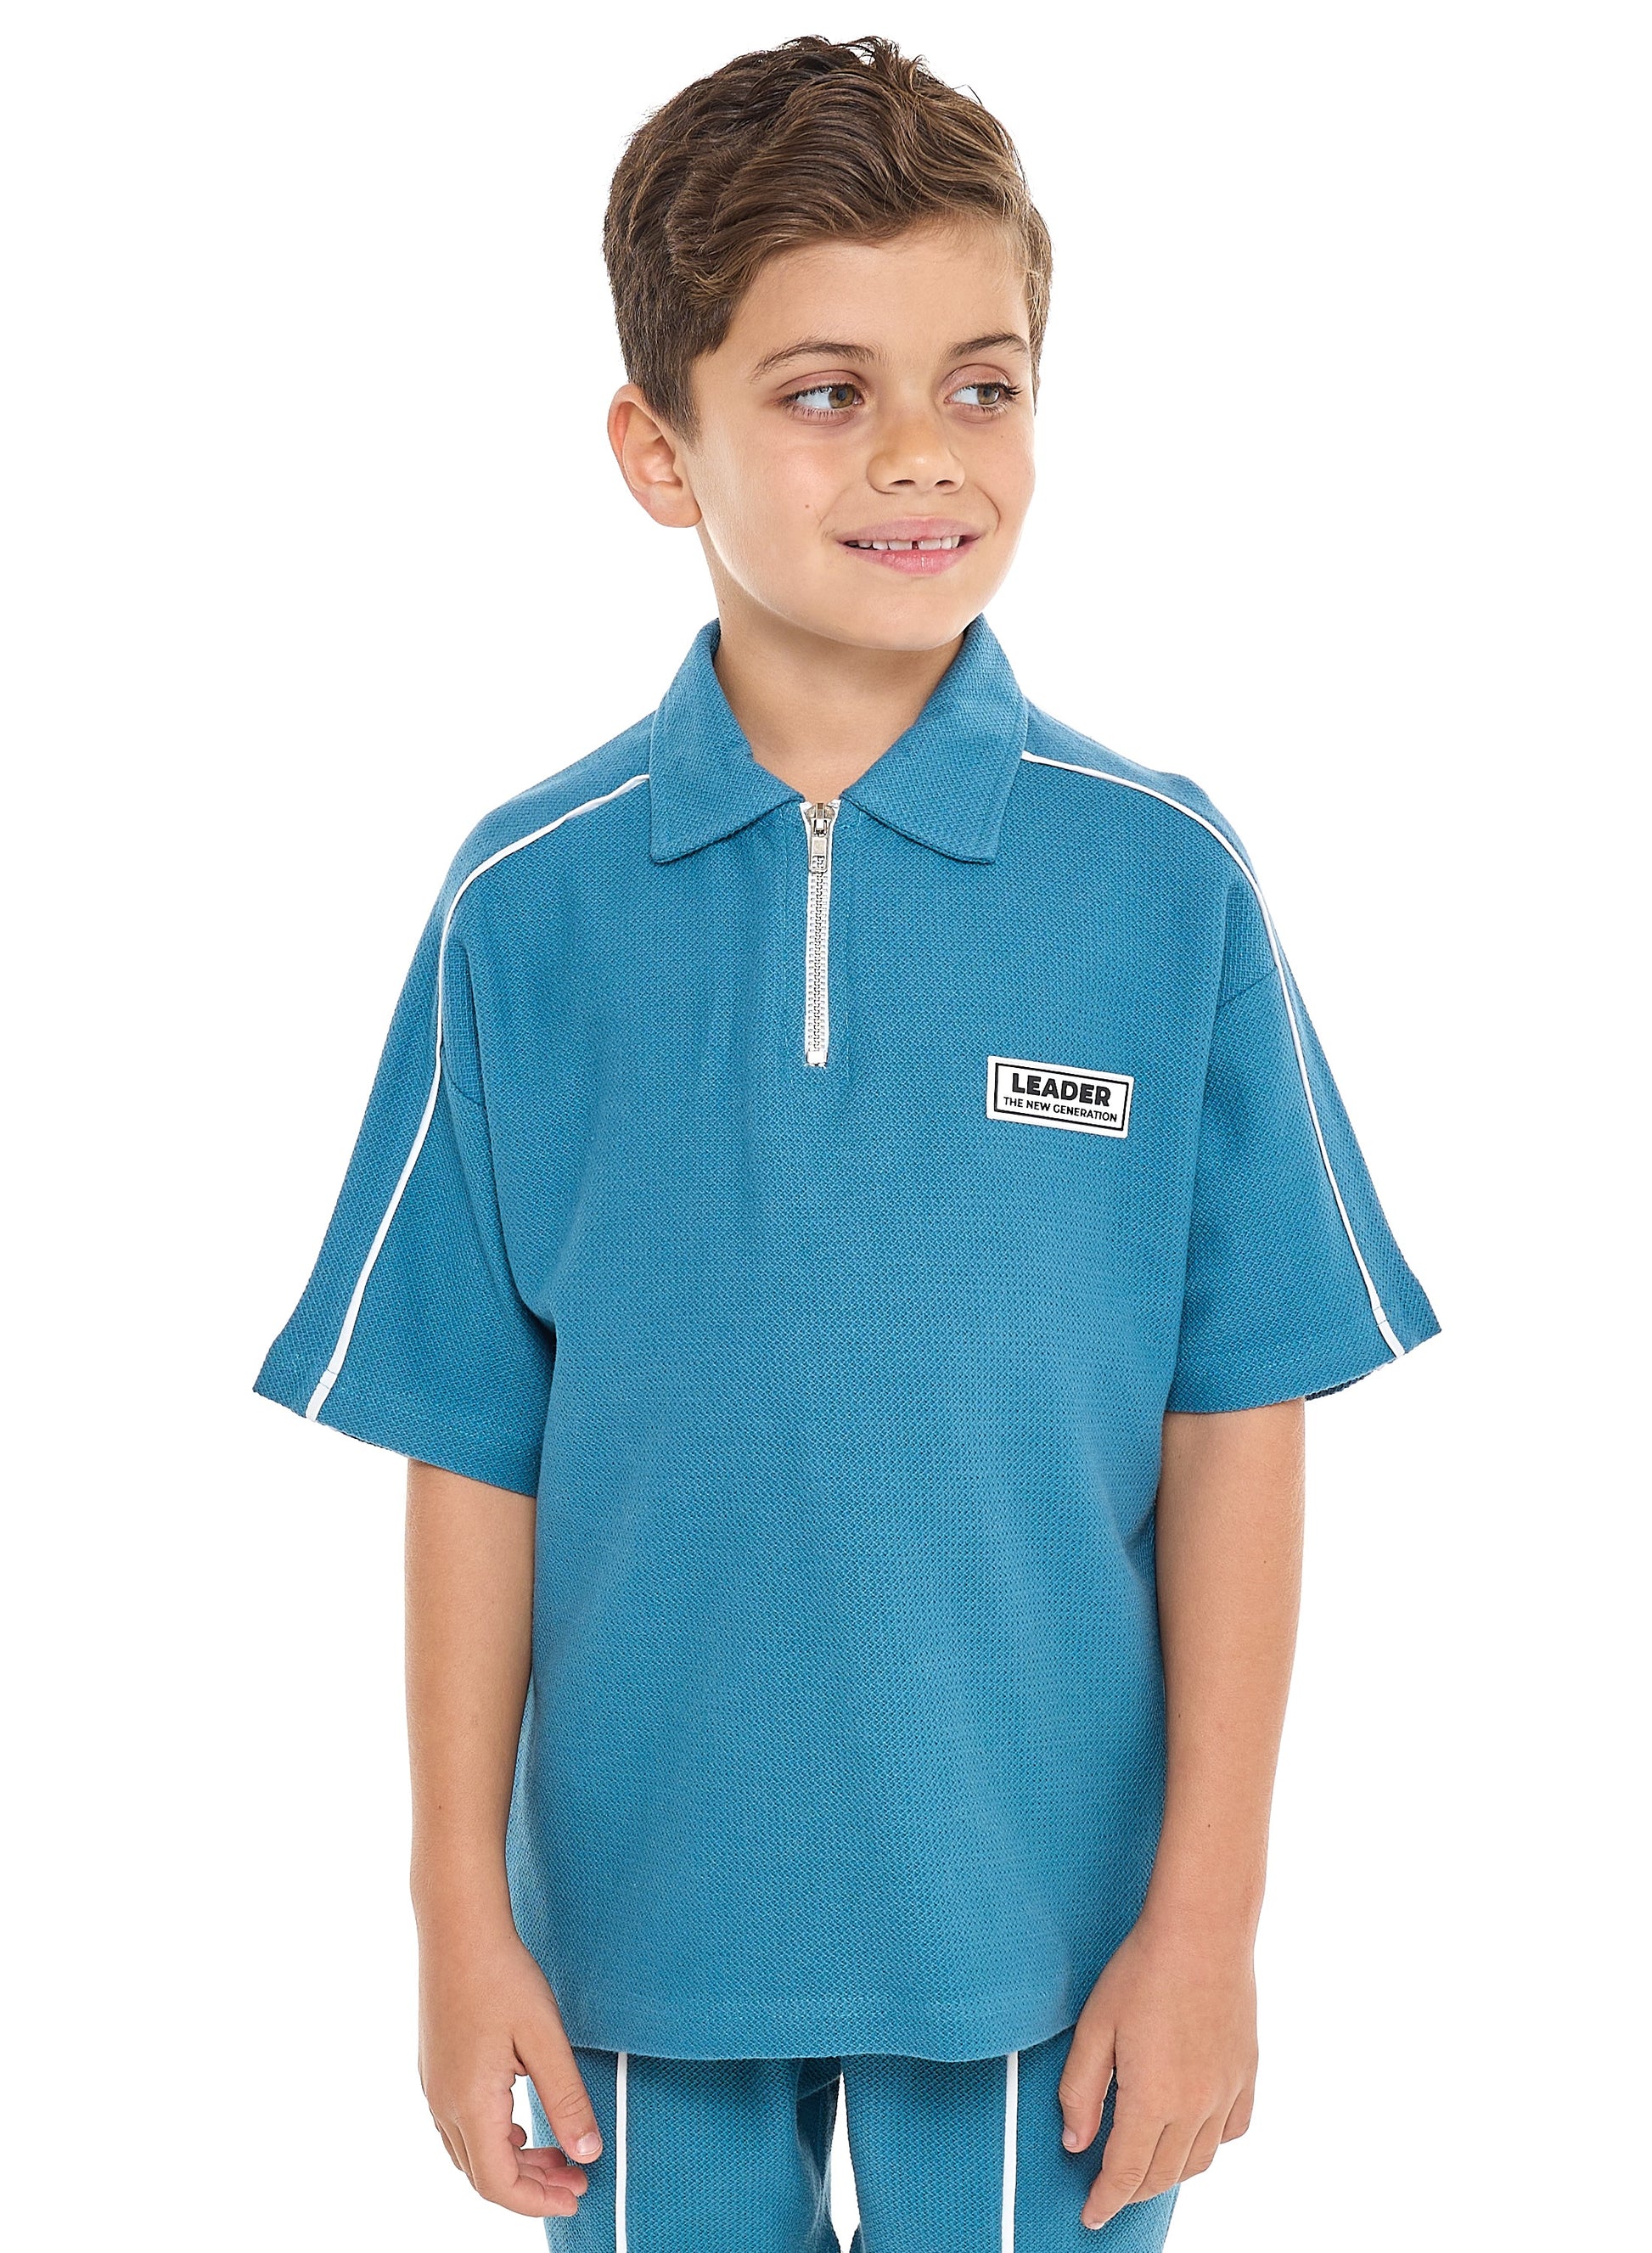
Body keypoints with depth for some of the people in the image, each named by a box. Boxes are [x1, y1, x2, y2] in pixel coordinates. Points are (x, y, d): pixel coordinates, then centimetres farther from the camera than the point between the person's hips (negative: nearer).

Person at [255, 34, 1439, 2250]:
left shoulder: (1166, 883, -8)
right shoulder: (527, 905, -5)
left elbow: (1236, 1424, -4)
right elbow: (476, 1448, -1)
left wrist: (1210, 1908, -4)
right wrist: (461, 1906, 1)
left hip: (1041, 1915, -1)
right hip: (643, 1909, 1)